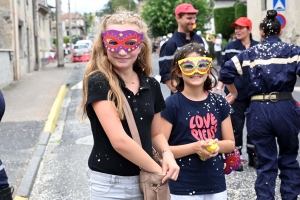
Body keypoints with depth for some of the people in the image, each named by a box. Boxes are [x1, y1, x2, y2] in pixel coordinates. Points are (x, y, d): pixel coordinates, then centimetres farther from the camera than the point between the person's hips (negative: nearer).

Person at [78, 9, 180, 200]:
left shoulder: (151, 85, 1)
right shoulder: (98, 82, -15)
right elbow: (119, 141, -21)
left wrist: (167, 153, -8)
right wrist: (158, 170, -13)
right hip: (110, 183, -4)